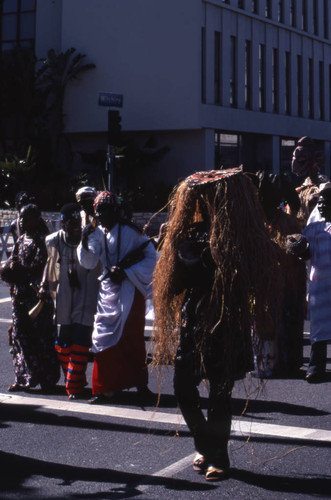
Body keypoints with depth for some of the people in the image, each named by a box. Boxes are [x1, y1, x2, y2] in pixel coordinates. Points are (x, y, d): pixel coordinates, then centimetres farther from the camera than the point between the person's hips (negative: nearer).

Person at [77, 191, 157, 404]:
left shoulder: (130, 232, -8)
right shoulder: (98, 233, 8)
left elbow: (151, 257, -6)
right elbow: (88, 263, 4)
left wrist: (126, 272, -14)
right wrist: (85, 243, -14)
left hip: (130, 291, -5)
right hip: (108, 290, 5)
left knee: (132, 337, -2)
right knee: (103, 337, 1)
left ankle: (140, 383, 12)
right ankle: (105, 387, 7)